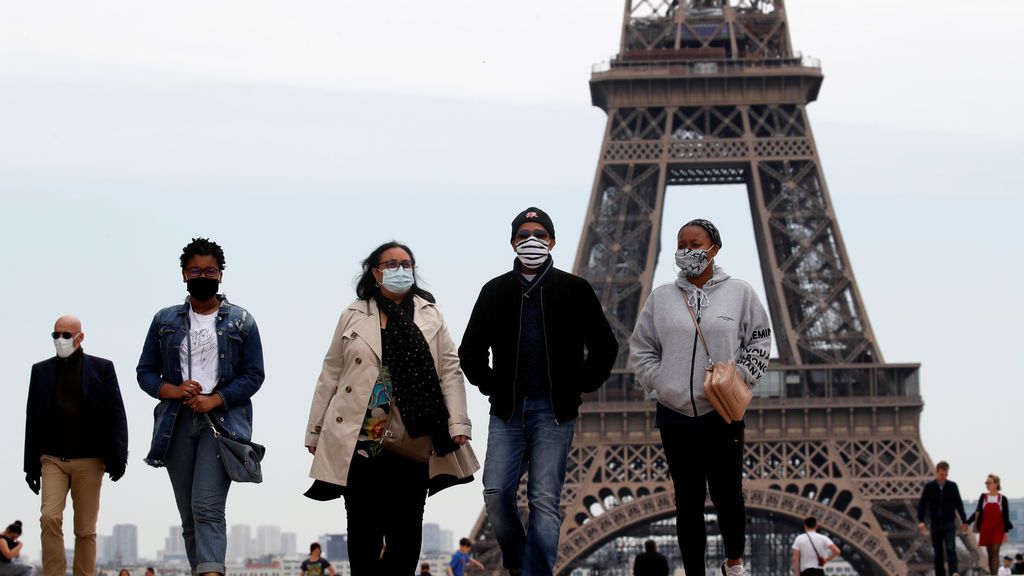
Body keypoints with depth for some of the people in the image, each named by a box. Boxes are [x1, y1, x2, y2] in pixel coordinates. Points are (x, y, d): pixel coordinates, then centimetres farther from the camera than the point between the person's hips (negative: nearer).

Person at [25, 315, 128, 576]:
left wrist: (118, 456, -10)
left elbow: (116, 414, 1)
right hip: (52, 460, 1)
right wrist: (31, 464, 7)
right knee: (49, 518, -16)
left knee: (85, 529, 2)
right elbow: (32, 420, 11)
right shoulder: (41, 370, 11)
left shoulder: (102, 368, 6)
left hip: (89, 461, -1)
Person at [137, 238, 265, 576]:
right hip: (177, 422, 3)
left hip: (222, 420, -3)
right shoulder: (164, 320, 14)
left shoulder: (241, 322, 8)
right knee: (189, 516, 4)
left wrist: (215, 400, -11)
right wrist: (171, 390, -9)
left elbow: (253, 375, 3)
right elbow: (145, 371, 13)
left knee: (207, 507, -19)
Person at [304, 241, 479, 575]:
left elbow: (450, 371, 5)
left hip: (412, 442, 1)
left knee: (406, 529, 2)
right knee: (364, 529, 2)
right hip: (359, 440, 0)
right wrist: (315, 429, 7)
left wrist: (457, 424, -5)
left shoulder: (430, 316, 11)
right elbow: (331, 375, 9)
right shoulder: (353, 315, 9)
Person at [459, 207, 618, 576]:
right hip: (507, 411, 2)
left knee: (545, 501, -7)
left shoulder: (574, 290, 5)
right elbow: (470, 350, 17)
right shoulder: (495, 291, 10)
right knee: (496, 493, -6)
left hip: (554, 412, -2)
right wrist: (491, 388, 5)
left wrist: (579, 389, 2)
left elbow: (604, 347, 9)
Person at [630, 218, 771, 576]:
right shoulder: (661, 297, 5)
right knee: (688, 500, 6)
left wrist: (739, 379, -7)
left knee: (728, 494, 4)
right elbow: (641, 349, 10)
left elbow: (759, 341, 5)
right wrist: (661, 383, -3)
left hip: (723, 413, -1)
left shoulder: (739, 292, 1)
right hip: (675, 413, 1)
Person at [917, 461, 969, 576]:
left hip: (949, 524, -1)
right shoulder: (929, 486, -2)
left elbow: (959, 504, 7)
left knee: (951, 550, -14)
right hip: (935, 524, 1)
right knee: (938, 553, 5)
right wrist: (921, 521, -12)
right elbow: (922, 504, -1)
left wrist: (964, 521, 8)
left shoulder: (952, 486, 0)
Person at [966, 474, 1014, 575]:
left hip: (998, 528, -3)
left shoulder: (1002, 499, 0)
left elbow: (1006, 517, 1)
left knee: (995, 552, -12)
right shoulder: (983, 497, 6)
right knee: (990, 553, 6)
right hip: (986, 528, 3)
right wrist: (967, 522, 0)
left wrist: (1006, 531, -4)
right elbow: (978, 513, 8)